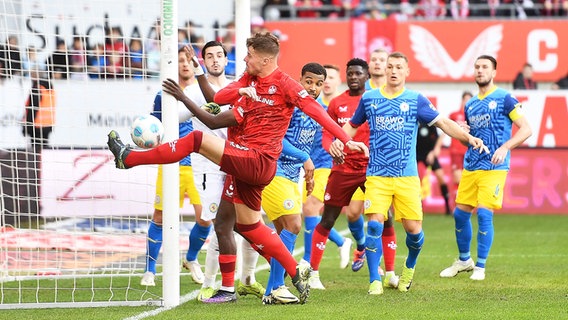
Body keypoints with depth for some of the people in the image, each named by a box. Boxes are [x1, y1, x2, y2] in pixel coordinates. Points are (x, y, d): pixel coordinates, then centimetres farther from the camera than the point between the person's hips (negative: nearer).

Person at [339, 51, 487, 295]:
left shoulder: (416, 100, 4)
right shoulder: (369, 99, 7)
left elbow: (443, 123, 2)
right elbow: (353, 125, 21)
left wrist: (469, 138, -12)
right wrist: (338, 141, 2)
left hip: (407, 176, 0)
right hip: (377, 176, 0)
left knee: (413, 229, -2)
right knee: (374, 225, -14)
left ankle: (410, 266, 29)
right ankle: (374, 280, -3)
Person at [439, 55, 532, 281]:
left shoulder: (504, 99, -5)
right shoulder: (470, 105, 15)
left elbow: (526, 129, -9)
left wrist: (505, 147, -22)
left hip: (493, 168, -7)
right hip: (470, 167, 7)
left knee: (484, 214, -13)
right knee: (460, 213, 7)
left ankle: (480, 267, -1)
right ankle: (464, 260, 26)